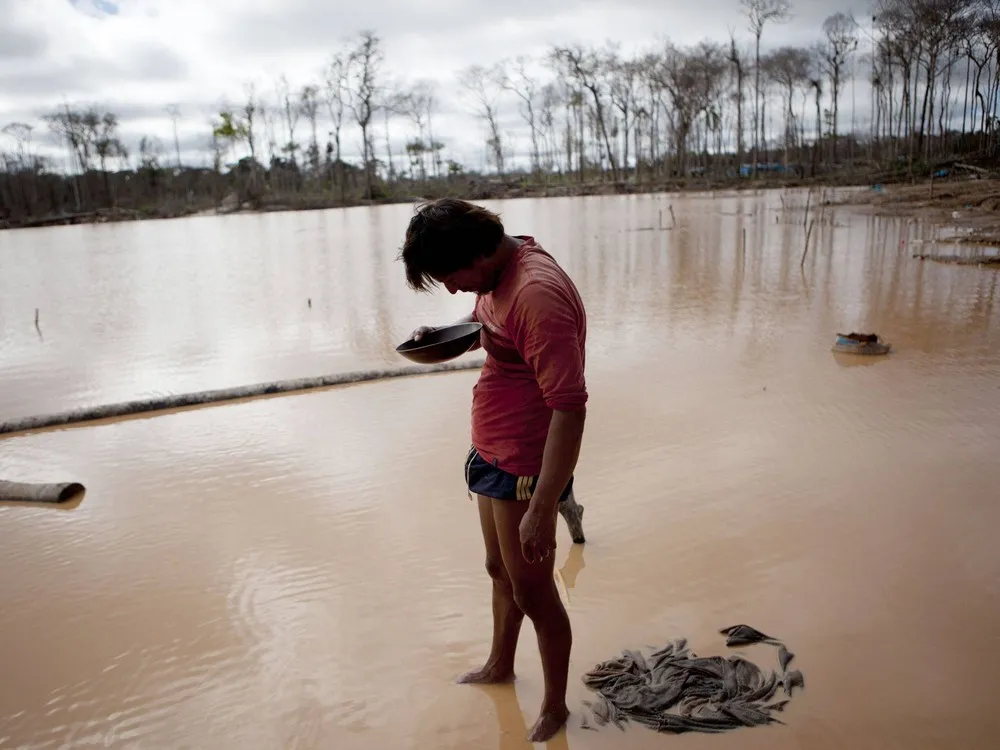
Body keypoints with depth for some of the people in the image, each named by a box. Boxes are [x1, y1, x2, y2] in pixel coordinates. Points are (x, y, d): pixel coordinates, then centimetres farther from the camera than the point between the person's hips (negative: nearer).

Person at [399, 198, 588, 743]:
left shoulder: (538, 293, -28)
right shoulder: (498, 277, 3)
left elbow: (569, 407, -31)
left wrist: (541, 509, -30)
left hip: (525, 469, -9)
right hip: (492, 456, 10)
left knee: (533, 591, 7)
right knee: (500, 570, 26)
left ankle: (555, 708, 31)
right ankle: (500, 665, 49)